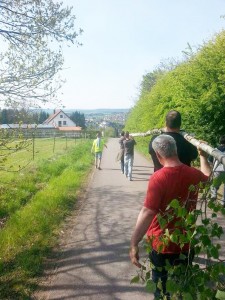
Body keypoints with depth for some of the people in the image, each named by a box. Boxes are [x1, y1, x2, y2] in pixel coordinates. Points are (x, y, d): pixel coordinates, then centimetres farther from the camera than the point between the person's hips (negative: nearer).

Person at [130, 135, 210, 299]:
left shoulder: (158, 178, -25)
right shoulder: (194, 174, -7)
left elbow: (147, 213, -29)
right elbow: (208, 177, 18)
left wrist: (134, 244, -25)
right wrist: (203, 156, 31)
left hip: (162, 245, -5)